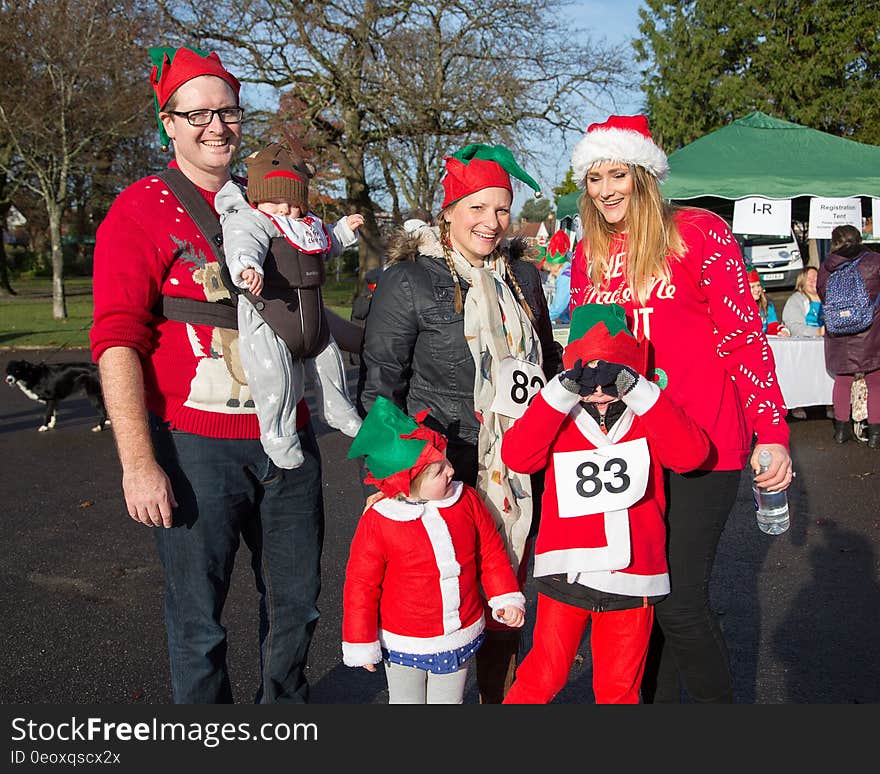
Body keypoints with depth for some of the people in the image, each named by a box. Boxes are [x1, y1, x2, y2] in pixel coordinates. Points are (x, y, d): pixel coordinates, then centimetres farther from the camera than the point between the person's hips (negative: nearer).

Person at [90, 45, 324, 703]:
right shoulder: (142, 210, -4)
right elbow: (118, 341, -13)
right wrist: (138, 463, -19)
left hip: (287, 438, 6)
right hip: (196, 446, -5)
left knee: (297, 605, 17)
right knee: (200, 624, 7)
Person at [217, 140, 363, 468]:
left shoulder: (309, 226, 17)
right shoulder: (248, 220, -10)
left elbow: (323, 250, 37)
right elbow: (243, 244, -33)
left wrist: (344, 230, 31)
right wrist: (246, 266, -54)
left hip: (310, 317, 8)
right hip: (266, 319, -8)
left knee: (328, 362, 21)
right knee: (275, 377, -18)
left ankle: (337, 411, 44)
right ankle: (277, 435, -1)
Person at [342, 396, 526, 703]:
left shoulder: (467, 500, -10)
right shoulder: (377, 522, -21)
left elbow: (491, 552, 3)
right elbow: (361, 584, -13)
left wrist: (506, 598, -3)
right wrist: (362, 645, -7)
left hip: (460, 636, 3)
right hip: (404, 642, -3)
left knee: (449, 700, 21)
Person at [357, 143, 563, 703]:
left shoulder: (524, 276, 11)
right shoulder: (409, 280, -5)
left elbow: (548, 364, 21)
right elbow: (380, 382, -5)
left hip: (520, 476, 5)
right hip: (444, 473, -5)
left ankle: (501, 698, 32)